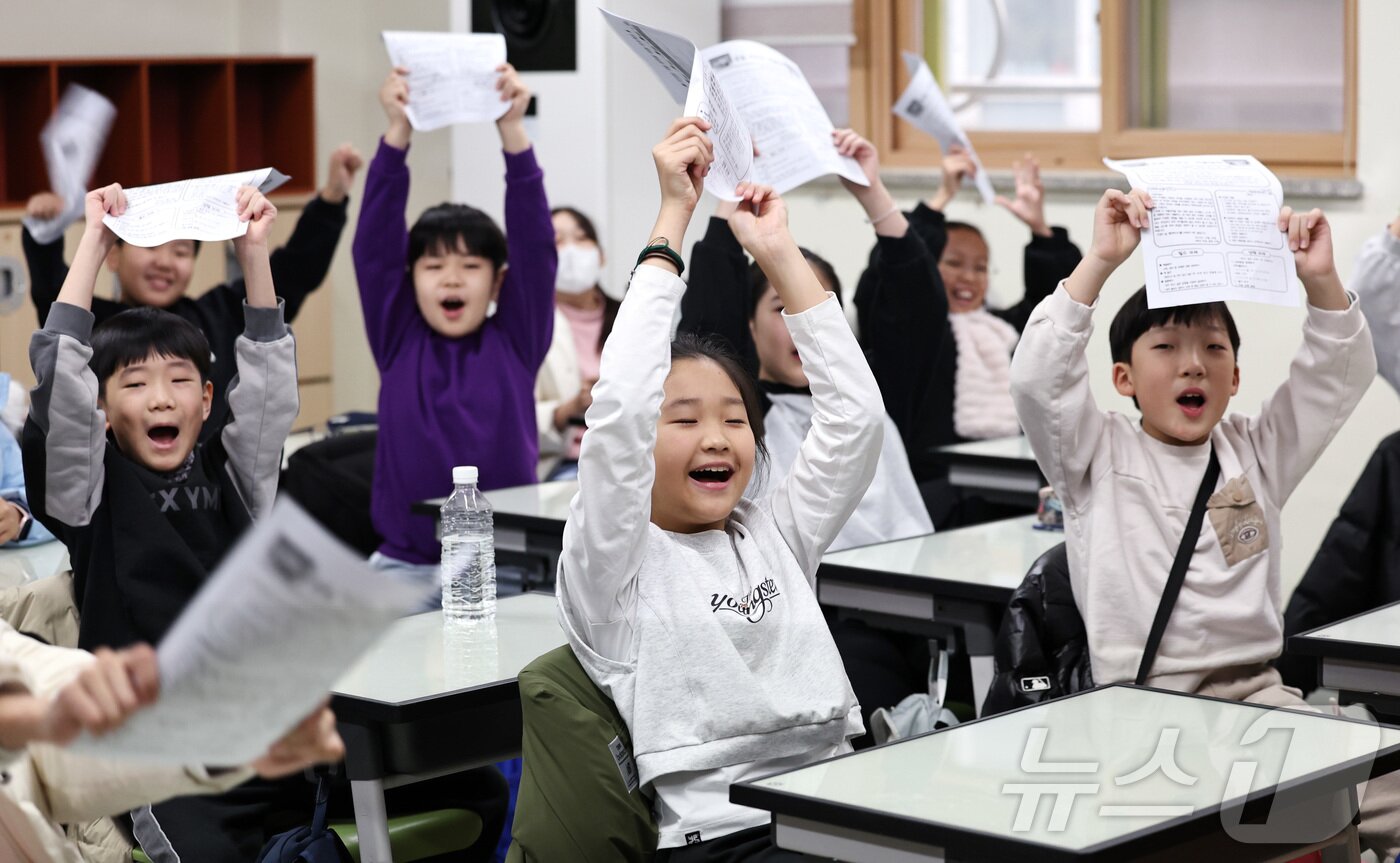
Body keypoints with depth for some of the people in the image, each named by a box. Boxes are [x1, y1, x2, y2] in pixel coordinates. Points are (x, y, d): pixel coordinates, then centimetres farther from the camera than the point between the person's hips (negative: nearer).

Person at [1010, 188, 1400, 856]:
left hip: (1257, 693, 4)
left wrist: (1321, 279, -4)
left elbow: (1341, 376, 13)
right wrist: (1100, 262, -14)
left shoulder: (1257, 452, 19)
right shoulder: (1100, 456, 7)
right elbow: (1037, 376, -10)